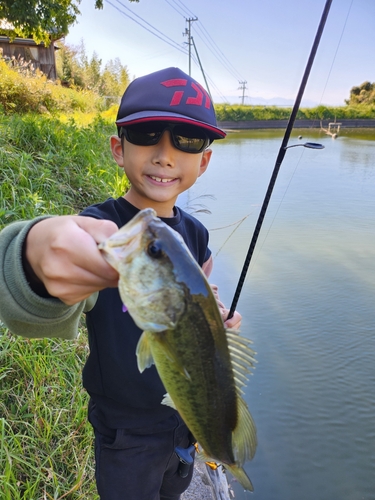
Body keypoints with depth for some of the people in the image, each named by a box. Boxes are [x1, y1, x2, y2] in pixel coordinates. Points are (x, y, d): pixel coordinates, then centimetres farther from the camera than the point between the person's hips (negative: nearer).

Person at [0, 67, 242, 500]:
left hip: (188, 415, 5)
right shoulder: (96, 230, -26)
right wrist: (36, 259, -68)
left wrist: (215, 318, -12)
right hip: (126, 435, -5)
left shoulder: (195, 234, -8)